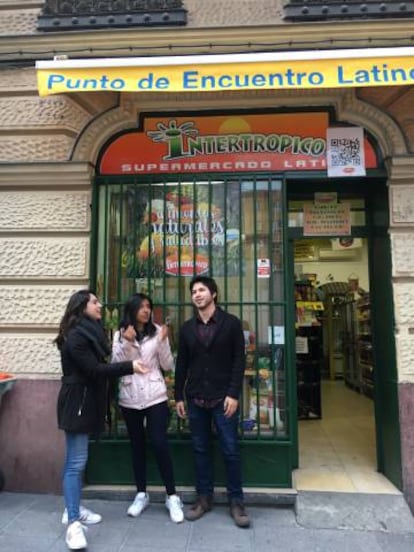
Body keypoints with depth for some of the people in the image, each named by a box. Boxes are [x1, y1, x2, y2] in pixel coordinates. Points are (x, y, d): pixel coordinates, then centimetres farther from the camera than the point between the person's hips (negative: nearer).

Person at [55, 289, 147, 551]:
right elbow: (94, 370, -23)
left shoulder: (89, 332, 13)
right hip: (77, 403, -10)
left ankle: (73, 509, 29)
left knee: (75, 460, 17)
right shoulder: (76, 336, -18)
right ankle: (73, 523, 0)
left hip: (86, 401, 10)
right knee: (76, 462, -7)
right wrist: (129, 366, -25)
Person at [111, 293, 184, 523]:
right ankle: (141, 494, 28)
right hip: (130, 398, 2)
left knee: (160, 443, -4)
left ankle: (172, 496, 10)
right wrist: (126, 342, -18)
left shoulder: (157, 332, -1)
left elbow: (168, 366, -3)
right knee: (137, 445, 13)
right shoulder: (120, 334, 2)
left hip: (155, 396, -2)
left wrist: (162, 341, -17)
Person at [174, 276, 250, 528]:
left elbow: (239, 361, -6)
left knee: (231, 451, 4)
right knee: (201, 450, 12)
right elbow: (181, 365, 10)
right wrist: (179, 396, 6)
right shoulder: (187, 328, 7)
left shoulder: (231, 323, -3)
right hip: (195, 399, 3)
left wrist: (233, 394, -13)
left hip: (223, 398, -3)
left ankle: (236, 501, 20)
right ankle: (204, 497, 27)